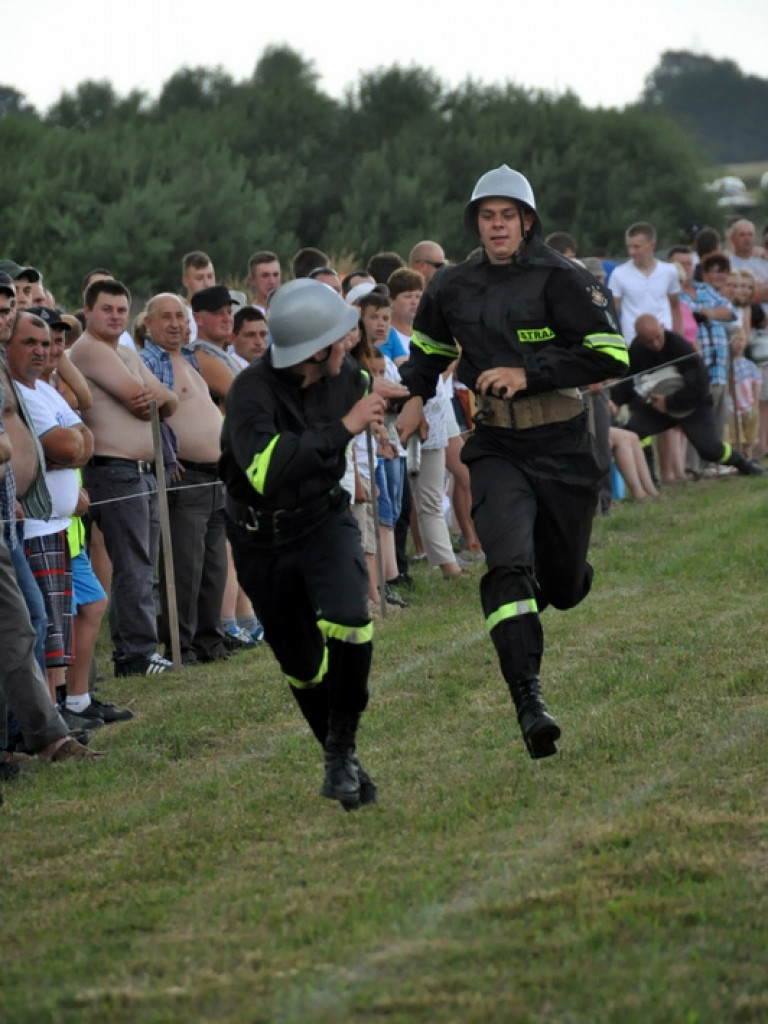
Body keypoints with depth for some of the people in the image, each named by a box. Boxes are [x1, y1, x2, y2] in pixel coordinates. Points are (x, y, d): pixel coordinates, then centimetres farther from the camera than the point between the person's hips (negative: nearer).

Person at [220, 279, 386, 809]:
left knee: (348, 621, -26)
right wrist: (343, 428, -42)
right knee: (303, 666, 9)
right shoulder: (253, 391, -28)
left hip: (325, 519, 2)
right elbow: (266, 469, -45)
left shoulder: (345, 376, -9)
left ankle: (343, 750, -9)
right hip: (263, 540, -2)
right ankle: (346, 765, 32)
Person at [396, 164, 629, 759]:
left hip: (562, 447, -1)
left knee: (563, 585, 11)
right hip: (495, 449, 1)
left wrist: (529, 374, -20)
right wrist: (417, 395, 9)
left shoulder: (560, 279, -9)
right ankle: (528, 697, -25)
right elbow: (430, 346, 26)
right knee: (508, 563, -22)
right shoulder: (451, 288, 5)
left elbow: (610, 354, -15)